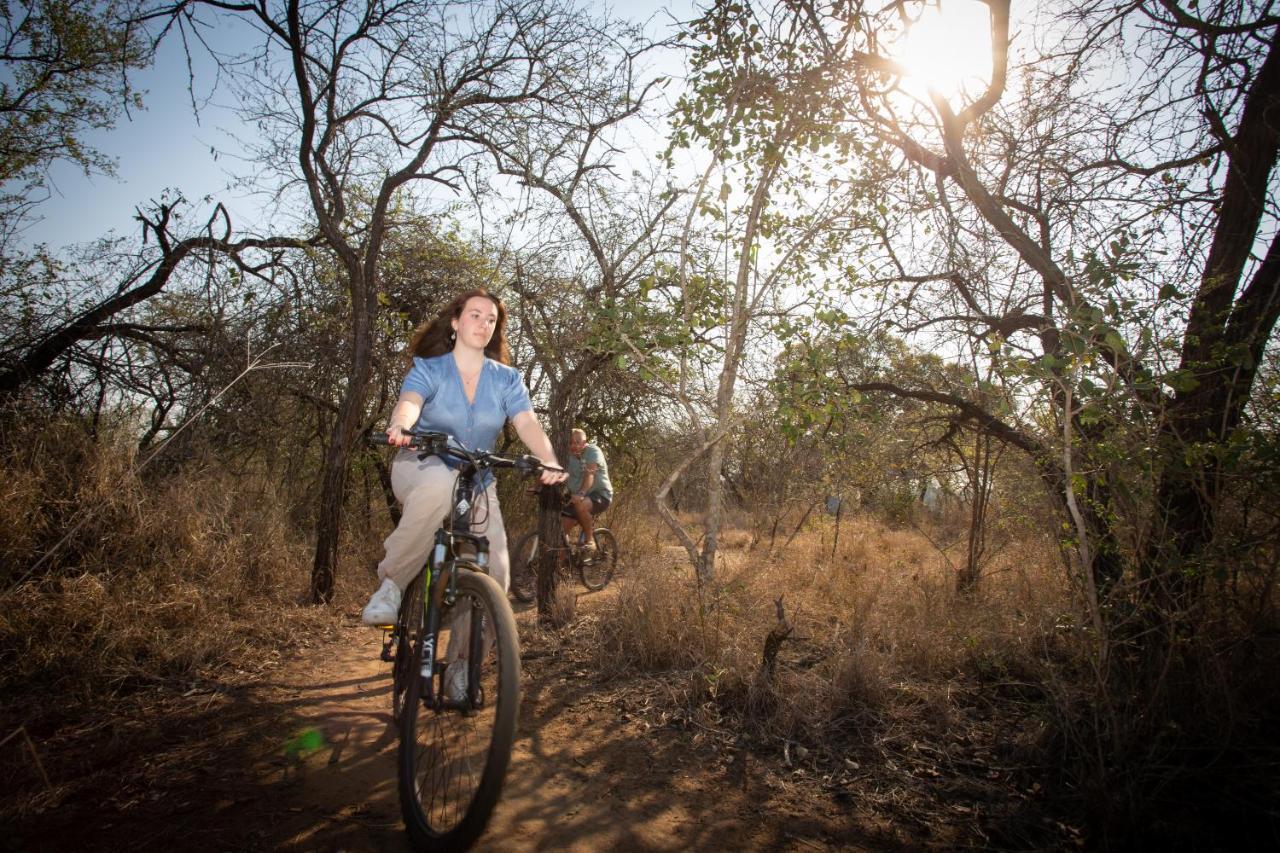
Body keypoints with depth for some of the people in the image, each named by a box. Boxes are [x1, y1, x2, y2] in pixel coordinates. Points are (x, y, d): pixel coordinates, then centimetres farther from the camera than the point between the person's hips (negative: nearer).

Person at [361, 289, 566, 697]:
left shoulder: (507, 379, 2)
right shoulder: (429, 368, -4)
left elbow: (528, 424, -14)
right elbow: (409, 401, -25)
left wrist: (550, 462, -35)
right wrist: (400, 426, -50)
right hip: (421, 468, -3)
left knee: (494, 572, -12)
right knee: (441, 484, -42)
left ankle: (459, 664, 10)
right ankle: (392, 581, -23)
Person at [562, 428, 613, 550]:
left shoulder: (593, 451, -13)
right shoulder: (569, 456, 5)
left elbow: (589, 474, -28)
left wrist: (581, 494, -45)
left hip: (600, 494, -6)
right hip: (576, 497, 6)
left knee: (580, 505, -37)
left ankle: (589, 540, -20)